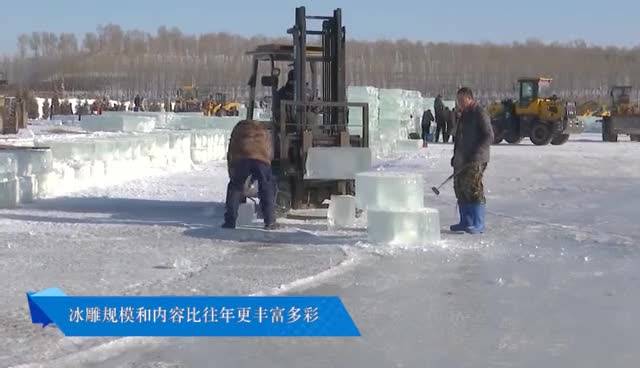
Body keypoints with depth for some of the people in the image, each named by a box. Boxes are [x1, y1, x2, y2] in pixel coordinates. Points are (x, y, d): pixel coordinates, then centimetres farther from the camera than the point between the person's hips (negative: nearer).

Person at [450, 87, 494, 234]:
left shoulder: (480, 114, -11)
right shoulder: (465, 114, 18)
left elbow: (489, 136, -17)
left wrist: (476, 154, -22)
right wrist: (456, 155, 22)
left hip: (476, 161, -9)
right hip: (462, 160, 9)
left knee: (474, 190, -12)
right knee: (461, 189, 10)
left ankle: (478, 225, -8)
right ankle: (465, 222, 19)